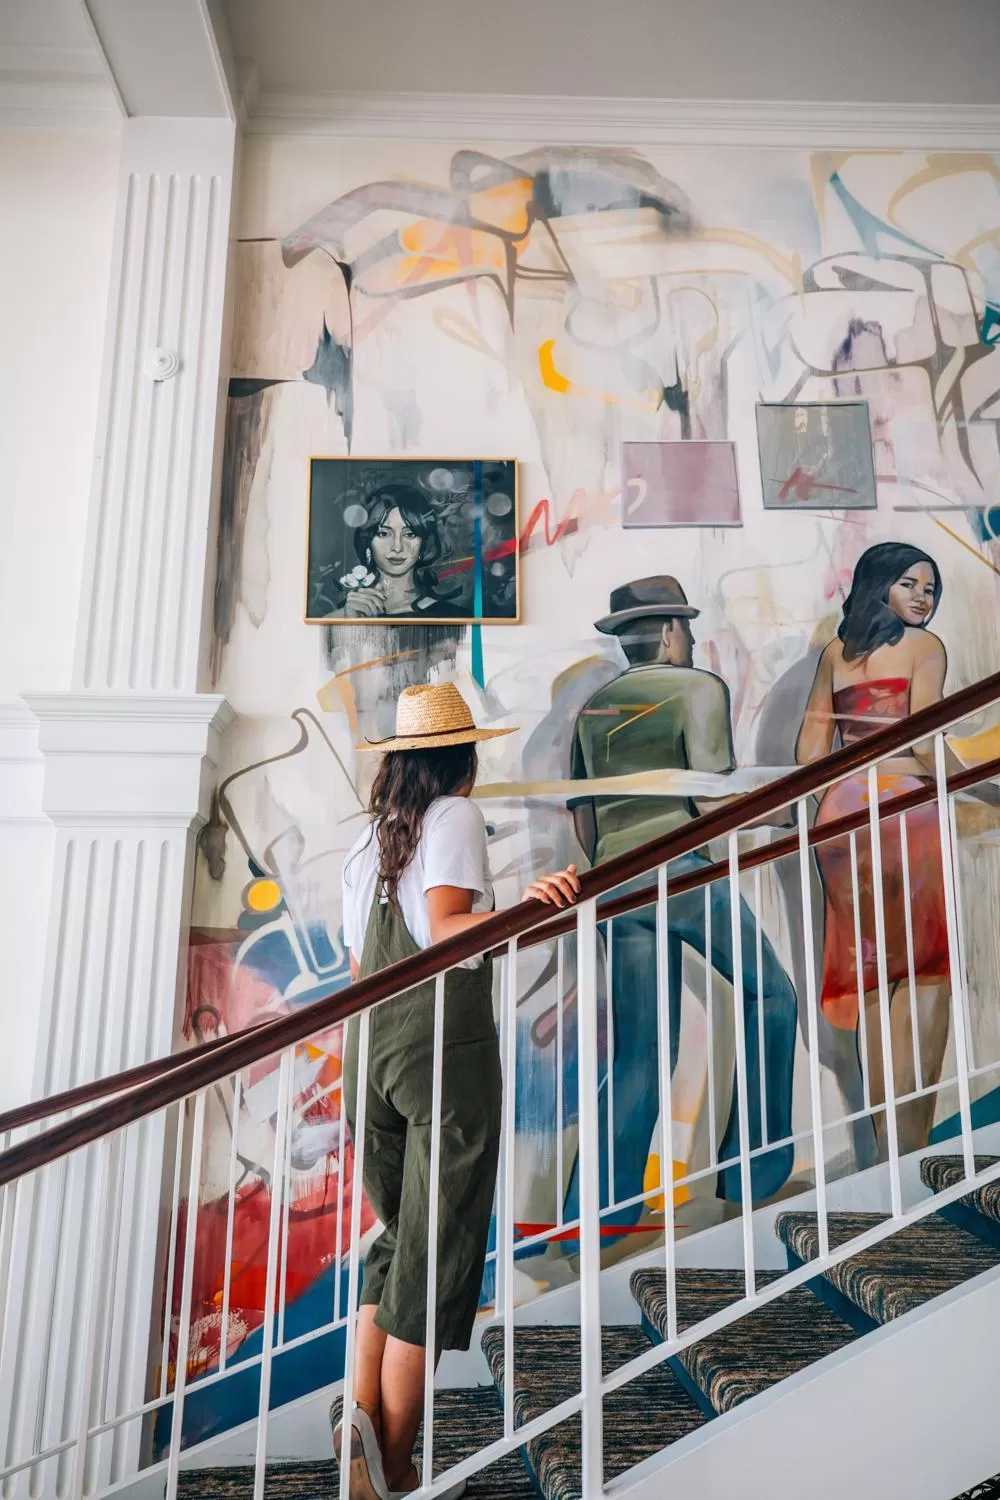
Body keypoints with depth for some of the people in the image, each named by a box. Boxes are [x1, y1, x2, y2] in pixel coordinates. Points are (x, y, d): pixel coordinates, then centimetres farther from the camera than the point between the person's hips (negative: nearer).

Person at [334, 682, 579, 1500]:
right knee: (433, 1253, 2)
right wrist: (524, 909, -30)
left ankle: (364, 1417, 14)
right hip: (445, 1042, -7)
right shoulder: (456, 814, -2)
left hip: (372, 1048, 7)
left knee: (398, 1238, 20)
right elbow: (444, 929, -16)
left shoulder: (369, 838, 16)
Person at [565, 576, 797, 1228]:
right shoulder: (699, 687, -1)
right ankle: (754, 1170, 15)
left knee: (639, 1056, 10)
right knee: (769, 994, 14)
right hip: (683, 869, -6)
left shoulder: (595, 707, 17)